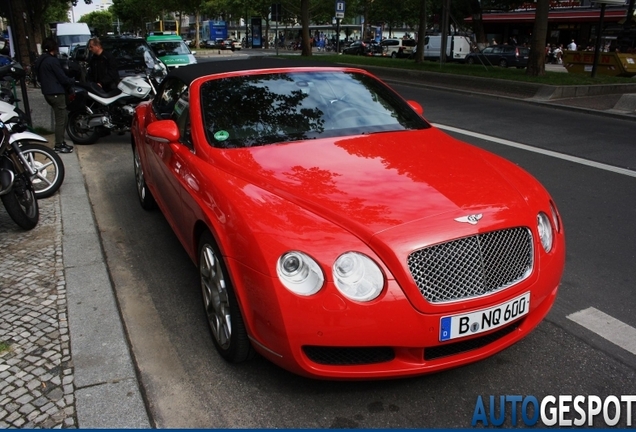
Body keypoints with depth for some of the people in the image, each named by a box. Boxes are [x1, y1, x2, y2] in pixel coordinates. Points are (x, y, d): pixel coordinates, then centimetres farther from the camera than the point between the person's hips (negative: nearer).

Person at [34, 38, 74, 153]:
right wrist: (72, 82, 5)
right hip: (56, 93, -10)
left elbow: (39, 78, 20)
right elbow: (62, 78, -14)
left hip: (47, 92, 10)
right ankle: (58, 146, -2)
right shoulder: (52, 60, -15)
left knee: (63, 117, 16)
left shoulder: (39, 61, 14)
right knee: (60, 120, -5)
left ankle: (61, 142, 20)